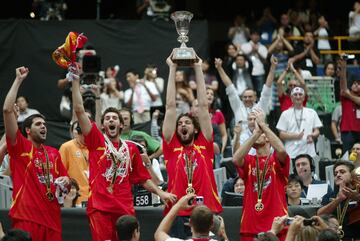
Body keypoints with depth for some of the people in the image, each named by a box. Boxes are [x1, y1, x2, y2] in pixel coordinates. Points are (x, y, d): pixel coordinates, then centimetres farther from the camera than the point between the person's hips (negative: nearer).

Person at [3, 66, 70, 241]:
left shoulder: (53, 153, 17)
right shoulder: (20, 147, 2)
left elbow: (64, 178, 29)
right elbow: (7, 110, -8)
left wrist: (64, 181, 4)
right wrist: (18, 80, -5)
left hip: (51, 216, 5)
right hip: (26, 217, -5)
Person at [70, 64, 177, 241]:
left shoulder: (131, 148, 15)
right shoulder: (96, 141, 7)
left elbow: (142, 178, 21)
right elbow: (79, 110, 0)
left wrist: (160, 193, 7)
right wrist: (75, 80, -4)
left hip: (125, 208, 3)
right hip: (100, 207, -3)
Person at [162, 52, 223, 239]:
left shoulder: (204, 146, 11)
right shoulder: (172, 146, 10)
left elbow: (203, 105, 13)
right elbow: (170, 106, 11)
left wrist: (198, 69, 15)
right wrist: (172, 69, 12)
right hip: (177, 215, 0)